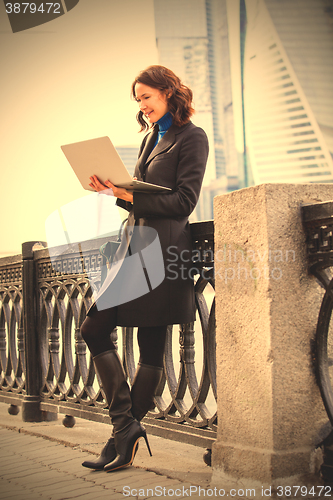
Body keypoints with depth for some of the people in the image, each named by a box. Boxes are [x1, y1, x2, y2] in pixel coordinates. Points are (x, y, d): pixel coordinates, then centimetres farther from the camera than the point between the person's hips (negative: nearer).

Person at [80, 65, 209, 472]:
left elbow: (184, 201, -11)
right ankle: (126, 429, 6)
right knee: (93, 329, 2)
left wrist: (130, 195, -16)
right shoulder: (150, 139, 23)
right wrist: (116, 191, 1)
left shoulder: (191, 138, -1)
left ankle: (125, 434, 5)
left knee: (151, 347, -3)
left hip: (162, 251, -8)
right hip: (135, 246, 9)